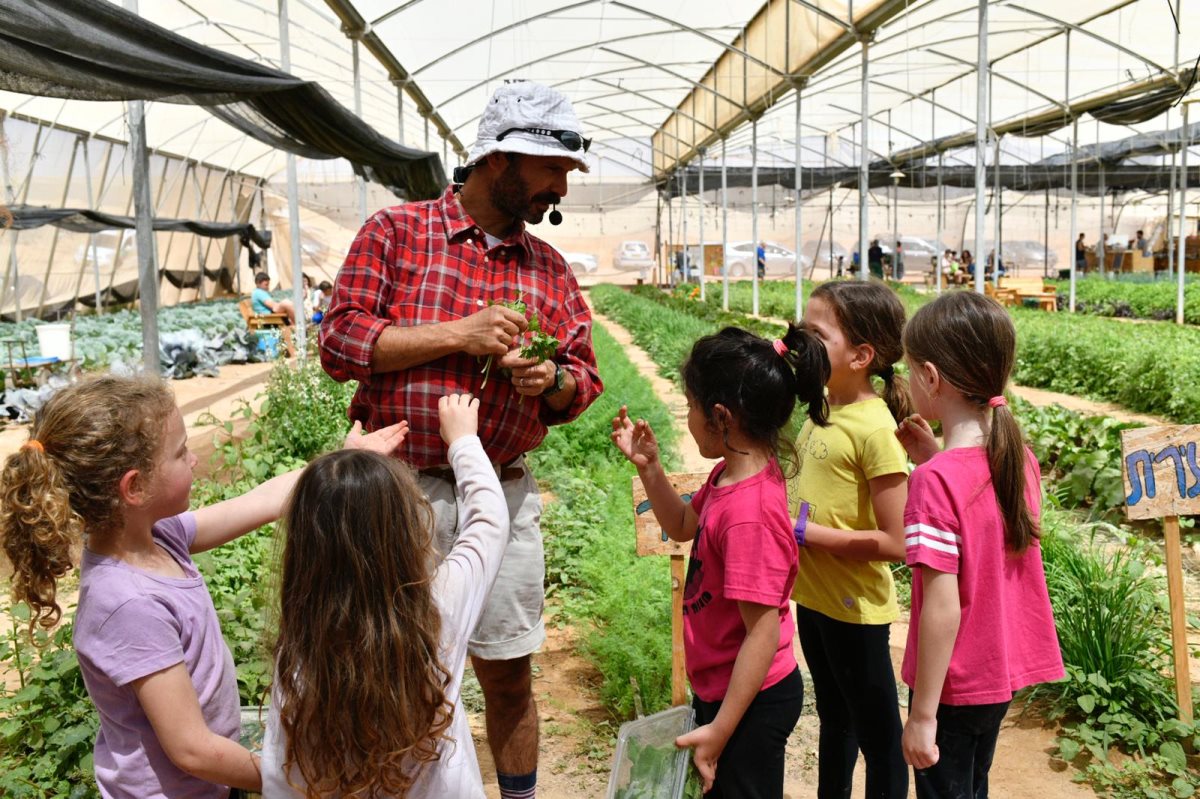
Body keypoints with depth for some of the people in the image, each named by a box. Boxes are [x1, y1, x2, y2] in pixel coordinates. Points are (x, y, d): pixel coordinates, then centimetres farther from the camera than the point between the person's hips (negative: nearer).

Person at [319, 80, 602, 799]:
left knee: (509, 675, 12)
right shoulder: (395, 232, 0)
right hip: (401, 489, -2)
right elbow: (340, 342, -8)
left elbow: (584, 381, 13)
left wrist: (550, 380, -11)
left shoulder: (552, 269, 10)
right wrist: (458, 335, -16)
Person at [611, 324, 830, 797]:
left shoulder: (750, 513, -31)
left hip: (750, 703, -9)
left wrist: (719, 730, -22)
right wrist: (648, 467, 2)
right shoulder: (732, 474, -4)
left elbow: (763, 632, -27)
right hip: (719, 686, 9)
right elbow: (683, 527, 16)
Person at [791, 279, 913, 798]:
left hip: (854, 609, -8)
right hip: (812, 596, 9)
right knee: (833, 718, 26)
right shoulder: (822, 410, 2)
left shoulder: (875, 429, -22)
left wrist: (805, 532, -22)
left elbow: (895, 542, -24)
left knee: (879, 737, 9)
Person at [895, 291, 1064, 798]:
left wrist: (923, 713, -18)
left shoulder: (936, 480, -26)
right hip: (1001, 674, 7)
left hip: (954, 684, -7)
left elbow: (943, 607, -25)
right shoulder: (1019, 458, -3)